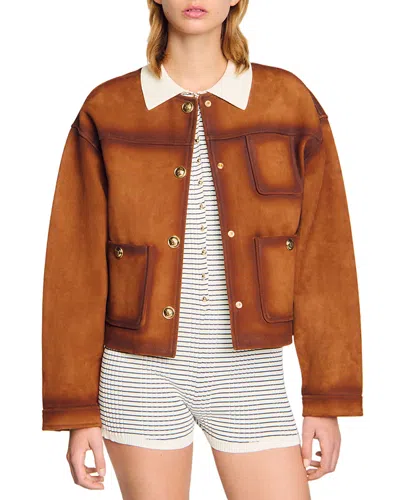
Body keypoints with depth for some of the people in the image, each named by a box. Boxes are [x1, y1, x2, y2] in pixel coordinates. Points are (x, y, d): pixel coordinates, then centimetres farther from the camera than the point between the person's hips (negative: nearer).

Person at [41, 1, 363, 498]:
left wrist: (327, 400, 0)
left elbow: (322, 257, 1)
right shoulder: (107, 112, -1)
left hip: (249, 376, 1)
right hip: (141, 376, 0)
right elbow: (76, 266, 0)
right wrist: (78, 411, -1)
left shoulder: (291, 103, 1)